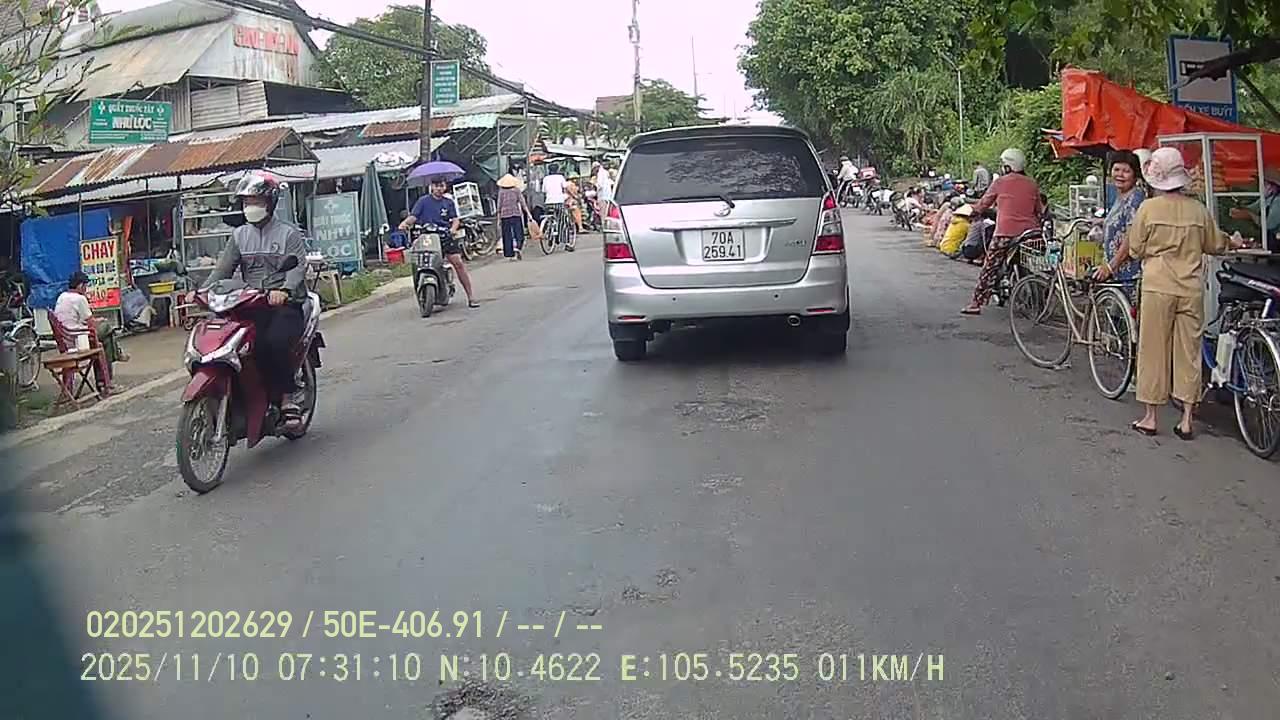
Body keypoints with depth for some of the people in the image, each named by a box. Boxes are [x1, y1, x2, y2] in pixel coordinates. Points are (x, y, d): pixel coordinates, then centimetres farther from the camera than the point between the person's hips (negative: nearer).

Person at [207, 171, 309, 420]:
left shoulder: (289, 233, 4)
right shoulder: (239, 235, 19)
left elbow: (298, 266, -11)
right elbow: (223, 268, 10)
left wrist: (284, 290, -32)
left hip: (285, 303, -4)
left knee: (275, 341, -32)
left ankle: (289, 394, -11)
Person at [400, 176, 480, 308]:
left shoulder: (449, 203, 17)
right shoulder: (423, 201, 8)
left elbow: (455, 219, 9)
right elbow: (413, 216, -2)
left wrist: (453, 228, -13)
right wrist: (405, 223, -22)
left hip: (445, 236, 1)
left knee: (458, 263, -9)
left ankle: (471, 296, -8)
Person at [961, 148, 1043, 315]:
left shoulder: (1000, 182, 1)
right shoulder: (1032, 184, 10)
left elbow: (984, 203, 13)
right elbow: (1040, 209, 17)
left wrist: (974, 211, 33)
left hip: (1006, 232, -3)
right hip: (1030, 231, 3)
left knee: (990, 268, 1)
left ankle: (976, 303, -2)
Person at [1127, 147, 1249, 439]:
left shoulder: (1148, 208, -7)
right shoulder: (1198, 209, 0)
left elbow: (1135, 250, -2)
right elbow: (1215, 245, 13)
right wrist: (1233, 242, 35)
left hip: (1158, 287, -2)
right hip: (1191, 289, 2)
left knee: (1154, 351, 6)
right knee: (1188, 352, 8)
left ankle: (1150, 417, 11)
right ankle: (1186, 420, 11)